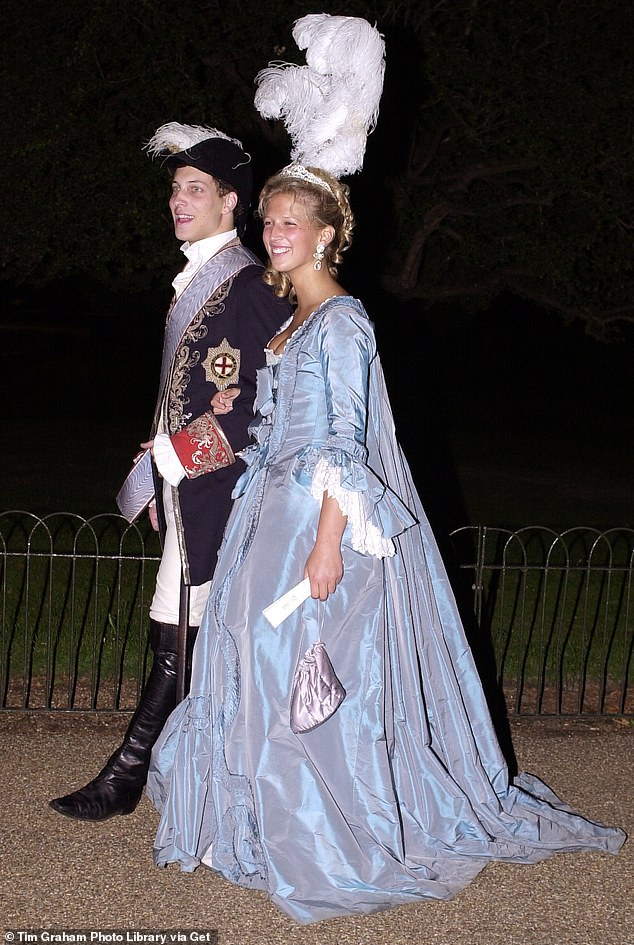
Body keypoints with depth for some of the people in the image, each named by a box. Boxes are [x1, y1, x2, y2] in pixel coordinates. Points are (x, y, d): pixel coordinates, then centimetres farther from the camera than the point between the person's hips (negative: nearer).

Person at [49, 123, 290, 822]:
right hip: (184, 485, 9)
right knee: (202, 637, 13)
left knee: (179, 638, -3)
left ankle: (126, 775, 4)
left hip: (216, 490, -9)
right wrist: (163, 474, 18)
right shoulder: (193, 279, 16)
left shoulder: (249, 285, -13)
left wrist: (178, 452, -13)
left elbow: (269, 405, -18)